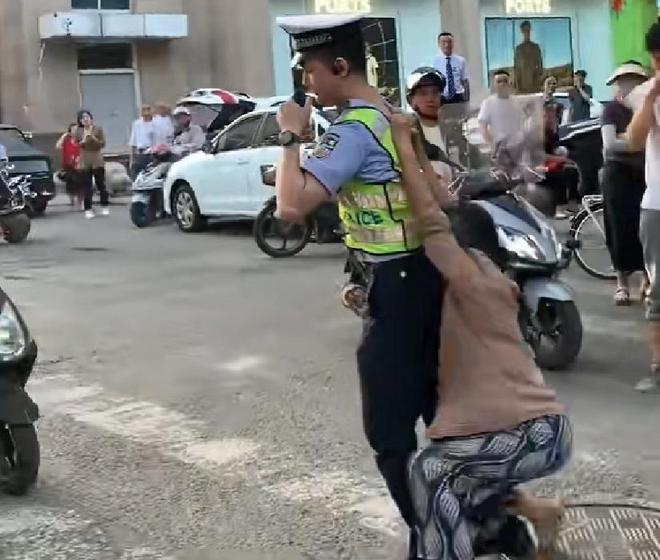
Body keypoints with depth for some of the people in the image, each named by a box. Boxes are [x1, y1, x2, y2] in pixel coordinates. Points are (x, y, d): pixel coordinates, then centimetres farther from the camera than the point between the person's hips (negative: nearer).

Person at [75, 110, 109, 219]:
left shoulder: (98, 129, 1)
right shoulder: (78, 131, 4)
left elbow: (103, 144, -3)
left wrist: (93, 138, -16)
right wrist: (83, 140, -17)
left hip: (97, 161, -1)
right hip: (85, 162, 1)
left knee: (101, 185, 5)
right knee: (87, 188, -2)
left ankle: (104, 206, 18)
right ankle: (88, 210, 2)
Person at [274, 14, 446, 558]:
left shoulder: (352, 131, -18)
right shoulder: (396, 116, 12)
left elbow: (292, 205, -28)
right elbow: (438, 191, 18)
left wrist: (291, 136, -16)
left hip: (397, 285, -10)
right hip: (428, 270, 10)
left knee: (390, 430, -1)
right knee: (438, 410, 20)